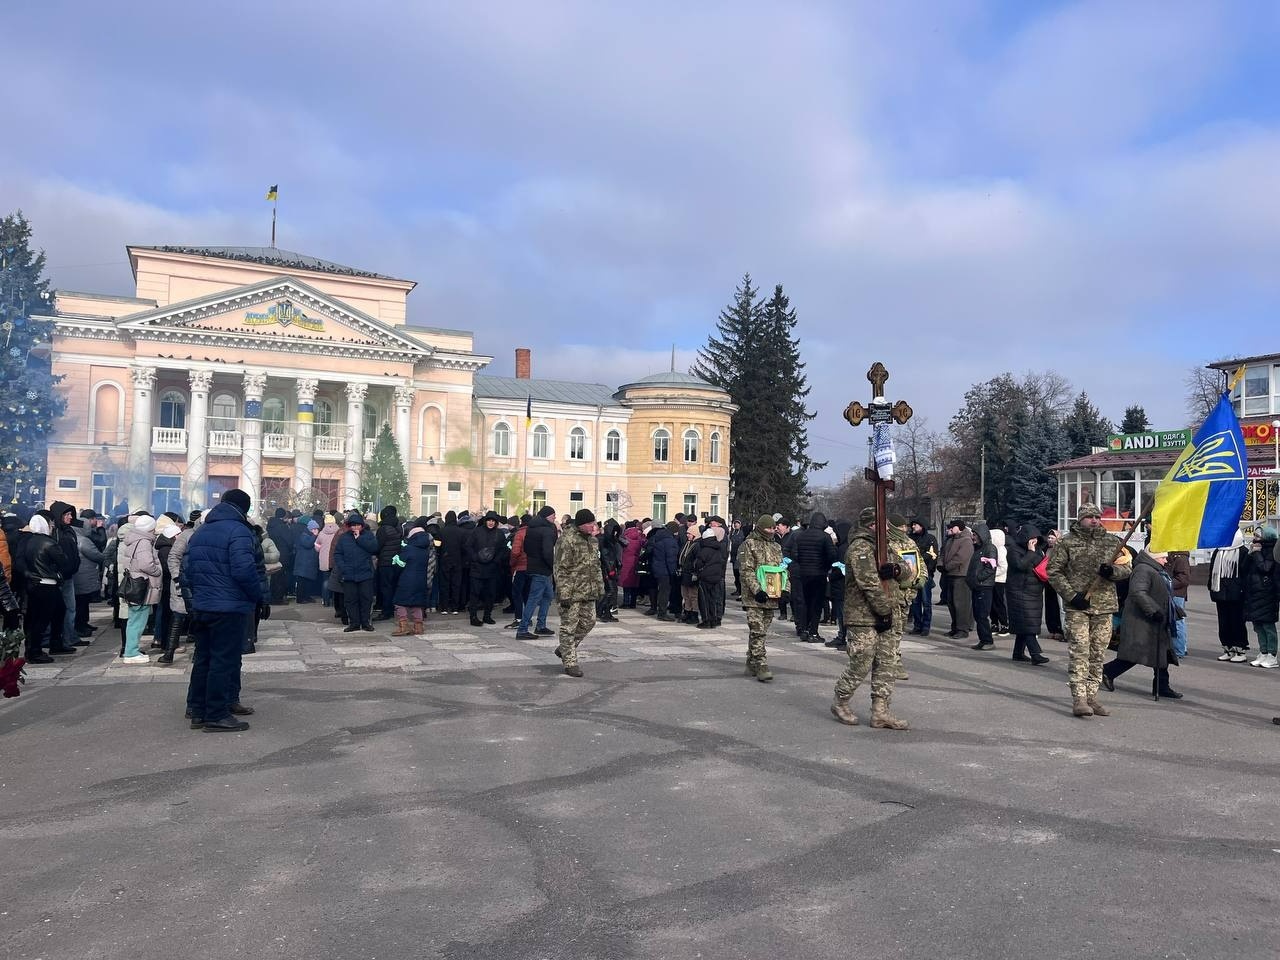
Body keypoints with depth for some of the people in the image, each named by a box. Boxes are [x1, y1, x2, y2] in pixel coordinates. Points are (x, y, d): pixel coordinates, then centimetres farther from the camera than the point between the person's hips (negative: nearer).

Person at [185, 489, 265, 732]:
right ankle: (217, 716, 1)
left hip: (201, 606, 8)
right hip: (230, 608, -8)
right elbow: (244, 571, -21)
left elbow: (189, 569, 18)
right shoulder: (238, 531, -14)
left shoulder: (199, 532, 14)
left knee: (203, 658, 15)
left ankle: (197, 710, 22)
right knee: (224, 660, -2)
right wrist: (260, 597, -11)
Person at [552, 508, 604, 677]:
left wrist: (600, 586, 17)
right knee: (569, 627, 0)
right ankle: (570, 662, 8)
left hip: (588, 593, 8)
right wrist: (564, 594, -20)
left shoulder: (591, 538, 12)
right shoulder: (567, 540, -15)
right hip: (572, 592, -8)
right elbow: (561, 569, -17)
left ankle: (564, 649, 29)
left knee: (588, 622, 13)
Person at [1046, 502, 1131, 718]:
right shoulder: (1067, 542, 0)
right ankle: (1079, 699, -12)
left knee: (1097, 654, 9)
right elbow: (1054, 571, -1)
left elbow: (1126, 568, 10)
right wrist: (1071, 595, -11)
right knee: (1079, 652, -10)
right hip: (1077, 606, -4)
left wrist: (1112, 570, -13)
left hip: (1104, 605, 4)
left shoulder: (1112, 542, 11)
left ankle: (1091, 696, 18)